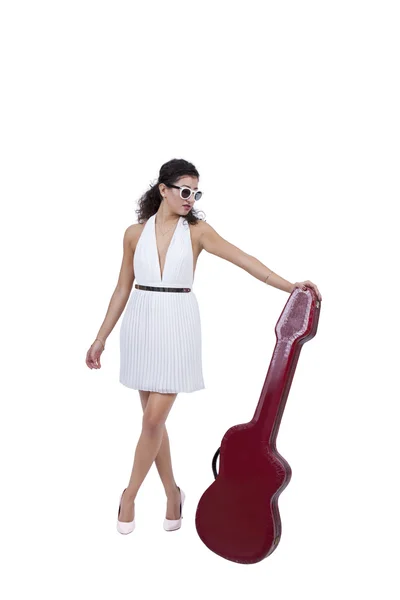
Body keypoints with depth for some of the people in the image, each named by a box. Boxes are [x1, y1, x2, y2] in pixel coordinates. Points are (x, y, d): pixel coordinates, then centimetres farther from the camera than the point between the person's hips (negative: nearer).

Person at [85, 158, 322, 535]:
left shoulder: (197, 230, 0)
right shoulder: (135, 233, 5)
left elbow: (244, 260, -7)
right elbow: (122, 289, 9)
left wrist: (290, 287, -16)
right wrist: (100, 339, 9)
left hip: (177, 324, -2)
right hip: (141, 323, 3)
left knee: (154, 419, -4)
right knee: (153, 418, 9)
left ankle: (129, 494, 19)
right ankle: (172, 493, 28)